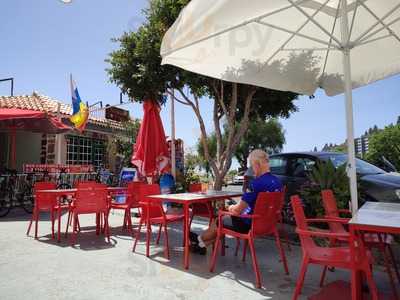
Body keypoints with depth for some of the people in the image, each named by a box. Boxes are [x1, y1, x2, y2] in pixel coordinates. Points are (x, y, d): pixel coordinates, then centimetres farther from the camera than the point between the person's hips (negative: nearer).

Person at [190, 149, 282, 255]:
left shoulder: (257, 183, -27)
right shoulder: (277, 181, 0)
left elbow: (238, 210, -22)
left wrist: (231, 208, 2)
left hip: (250, 224, -8)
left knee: (217, 222, 15)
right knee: (225, 218, 23)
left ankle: (199, 239, 43)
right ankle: (203, 245, 34)